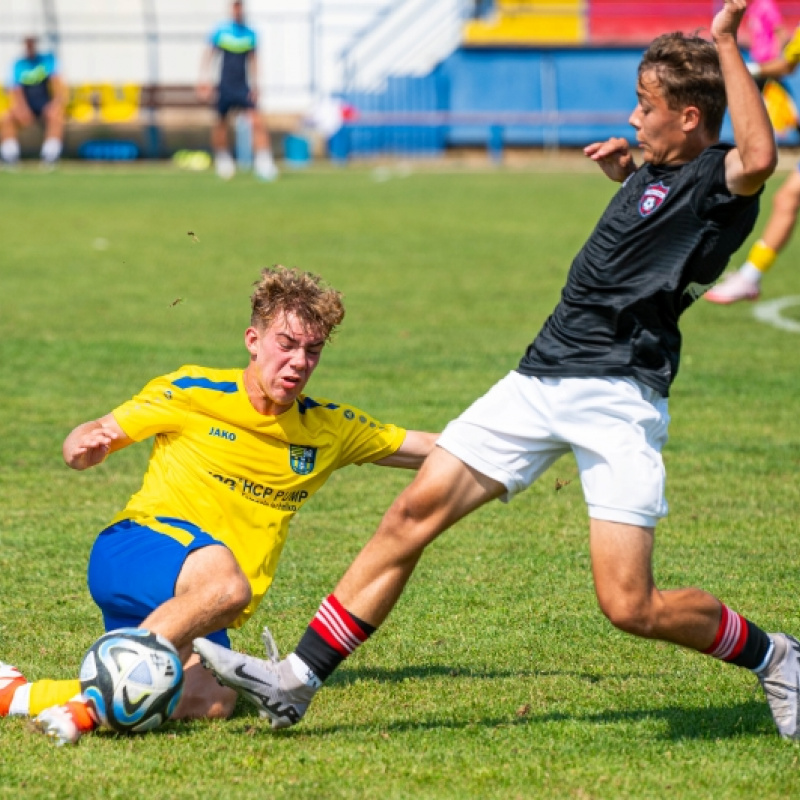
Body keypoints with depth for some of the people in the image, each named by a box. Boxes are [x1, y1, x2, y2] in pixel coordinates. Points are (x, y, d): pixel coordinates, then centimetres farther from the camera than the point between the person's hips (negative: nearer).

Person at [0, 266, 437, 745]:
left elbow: (430, 450, 18)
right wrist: (84, 447, -19)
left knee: (215, 702, -30)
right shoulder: (192, 393, -1)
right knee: (225, 583, -40)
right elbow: (92, 440, 4)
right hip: (140, 545, -5)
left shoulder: (329, 430, 11)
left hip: (203, 623, 5)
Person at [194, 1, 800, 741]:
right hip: (544, 377, 8)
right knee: (414, 513, 1)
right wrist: (628, 172, 23)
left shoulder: (718, 178, -10)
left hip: (619, 396, -8)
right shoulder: (658, 171, 16)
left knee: (630, 607, -12)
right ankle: (297, 682, 4)